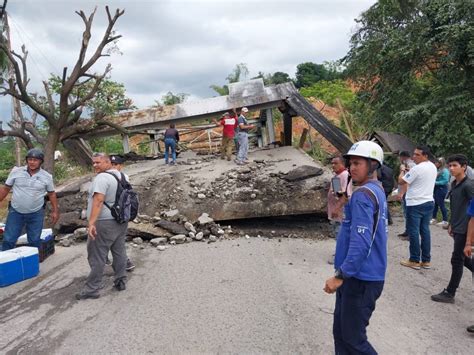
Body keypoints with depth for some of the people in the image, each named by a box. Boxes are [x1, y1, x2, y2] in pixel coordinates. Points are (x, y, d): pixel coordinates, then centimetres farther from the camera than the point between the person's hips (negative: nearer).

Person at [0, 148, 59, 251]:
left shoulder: (47, 177, -4)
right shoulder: (16, 171, -5)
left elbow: (52, 194, 5)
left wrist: (55, 211, 1)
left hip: (36, 214, 0)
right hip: (15, 212, 0)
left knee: (35, 241, 9)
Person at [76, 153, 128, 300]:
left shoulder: (102, 178, -16)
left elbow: (98, 201, -26)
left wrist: (91, 223, -30)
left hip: (104, 223, -9)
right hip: (121, 220, 9)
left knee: (96, 257, 0)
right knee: (119, 252, 14)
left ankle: (92, 289, 6)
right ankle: (121, 281, 22)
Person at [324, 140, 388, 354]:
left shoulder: (363, 194, -19)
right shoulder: (377, 190, 12)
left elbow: (361, 242, -27)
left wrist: (340, 276, -23)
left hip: (360, 278, -10)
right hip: (361, 275, 10)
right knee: (341, 332, 18)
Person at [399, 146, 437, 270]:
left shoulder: (417, 168, -18)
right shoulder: (433, 167, 10)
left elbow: (401, 181, -11)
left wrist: (402, 170, 6)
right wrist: (408, 172, 19)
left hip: (415, 204, -8)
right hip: (429, 202, 8)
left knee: (413, 232, 0)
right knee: (425, 231, 11)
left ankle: (414, 261, 5)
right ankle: (426, 260, 16)